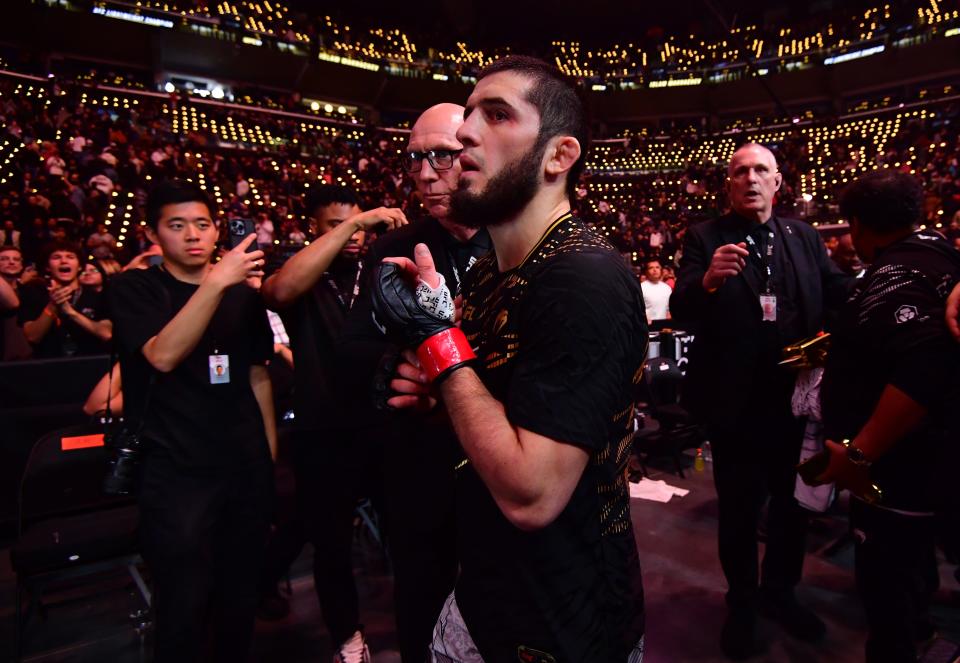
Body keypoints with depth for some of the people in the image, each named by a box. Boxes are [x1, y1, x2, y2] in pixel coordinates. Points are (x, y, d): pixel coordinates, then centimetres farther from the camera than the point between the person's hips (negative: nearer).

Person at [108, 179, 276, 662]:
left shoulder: (243, 293, 10)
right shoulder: (134, 287, -1)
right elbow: (163, 356, -20)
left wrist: (270, 452, 11)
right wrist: (217, 281, -29)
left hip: (246, 467, 4)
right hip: (177, 473, -3)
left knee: (240, 596, 13)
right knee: (184, 605, 1)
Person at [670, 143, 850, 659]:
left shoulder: (804, 237, 5)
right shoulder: (704, 238, -8)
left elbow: (840, 294, 0)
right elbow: (681, 313, -18)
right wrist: (708, 280, -39)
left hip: (794, 398, 4)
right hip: (734, 401, -4)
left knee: (793, 502, 21)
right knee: (738, 510, 13)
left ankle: (779, 592, 45)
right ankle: (741, 605, 36)